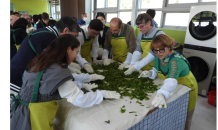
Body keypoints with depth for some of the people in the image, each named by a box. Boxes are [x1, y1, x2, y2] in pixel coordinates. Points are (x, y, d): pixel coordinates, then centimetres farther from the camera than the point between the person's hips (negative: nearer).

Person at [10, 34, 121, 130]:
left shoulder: (41, 62, 2)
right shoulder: (58, 71, -25)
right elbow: (80, 100, -22)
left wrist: (83, 85, 11)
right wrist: (103, 93, -8)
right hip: (36, 119, -8)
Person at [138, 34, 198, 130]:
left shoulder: (176, 60, -37)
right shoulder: (158, 57, -15)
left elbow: (171, 81, -53)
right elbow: (156, 70, 0)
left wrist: (162, 94, -72)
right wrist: (150, 73, -24)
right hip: (172, 90, 6)